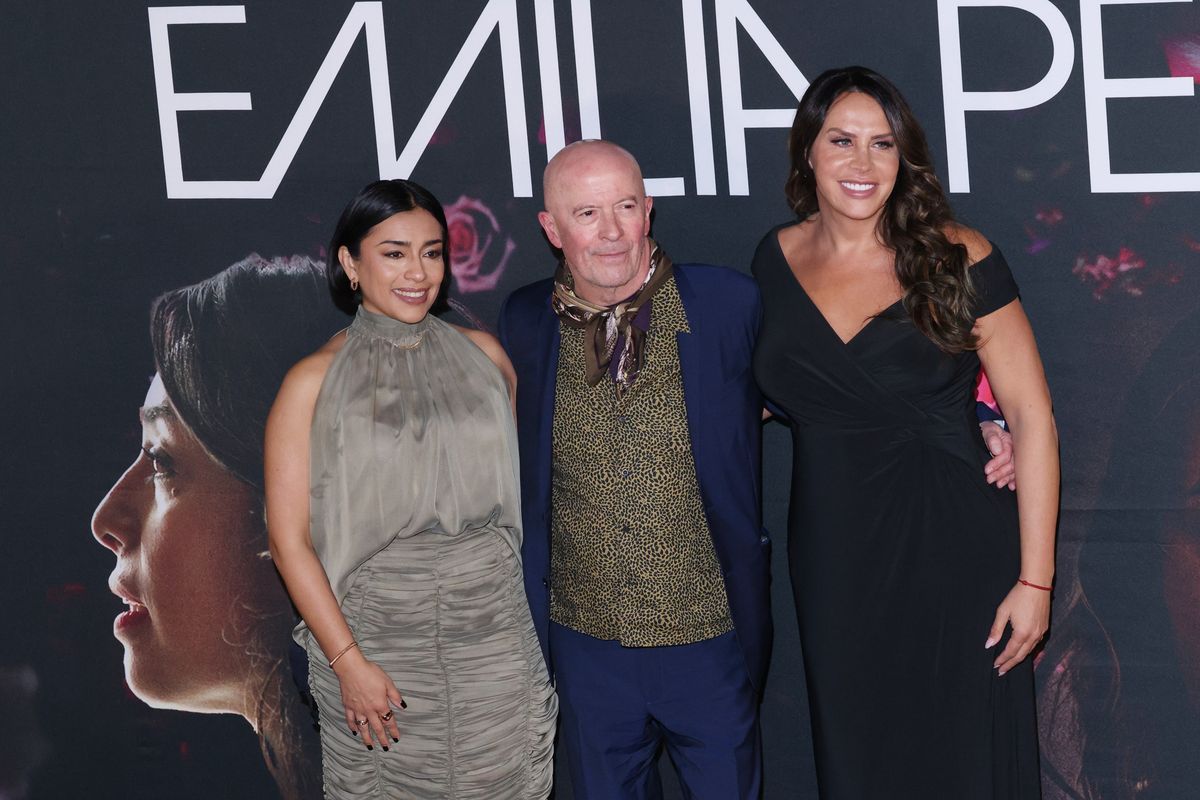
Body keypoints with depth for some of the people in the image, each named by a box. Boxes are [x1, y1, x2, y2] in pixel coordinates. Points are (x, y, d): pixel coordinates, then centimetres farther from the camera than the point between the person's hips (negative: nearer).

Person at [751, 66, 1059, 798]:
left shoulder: (956, 258, -8)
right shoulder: (776, 262, 3)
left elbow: (1032, 415, -8)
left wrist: (1035, 578, -12)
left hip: (955, 554, -3)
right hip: (834, 565, 3)